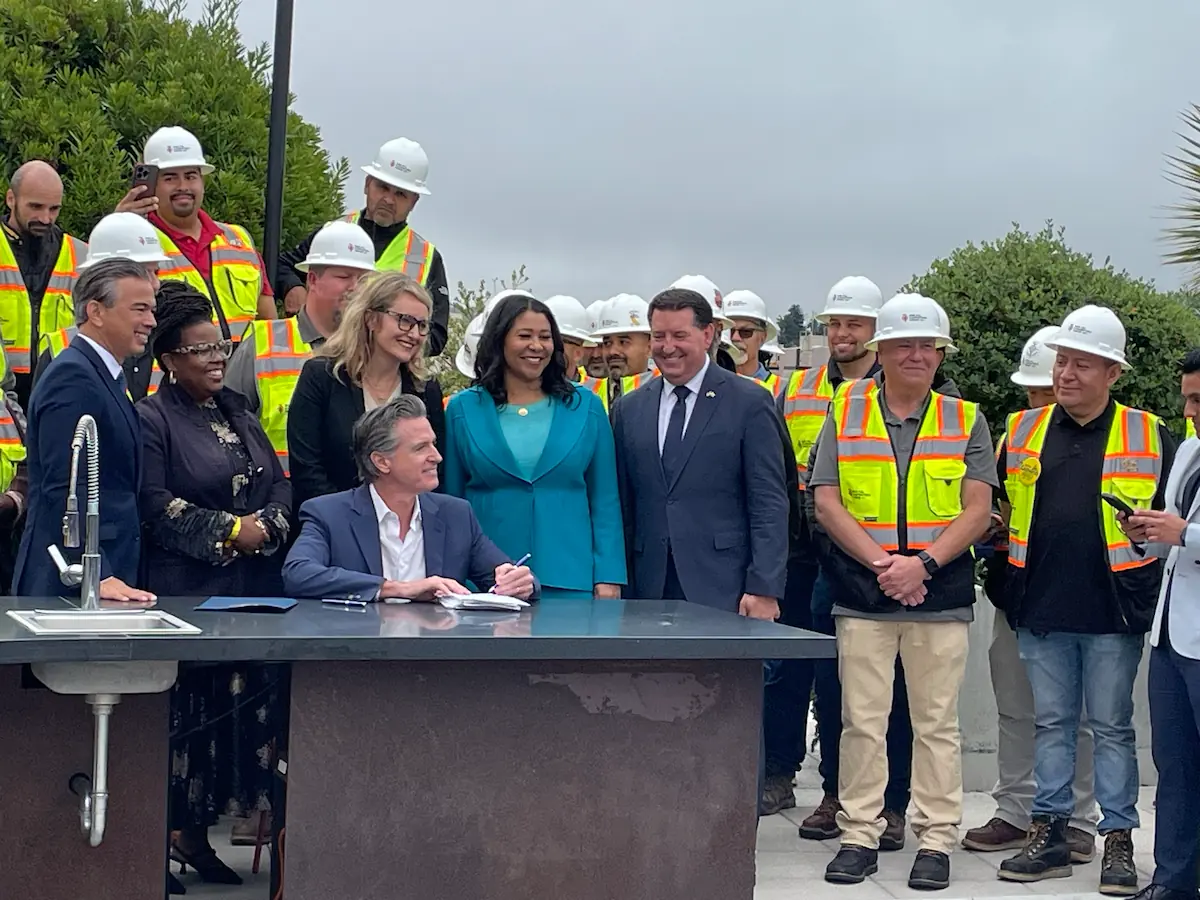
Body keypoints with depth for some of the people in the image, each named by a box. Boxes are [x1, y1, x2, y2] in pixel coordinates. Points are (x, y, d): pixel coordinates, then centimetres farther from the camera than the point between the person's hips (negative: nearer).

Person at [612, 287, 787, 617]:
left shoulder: (749, 402, 1)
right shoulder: (628, 409, 13)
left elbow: (769, 504, -3)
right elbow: (624, 506, 14)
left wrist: (764, 589, -11)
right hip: (650, 594, 3)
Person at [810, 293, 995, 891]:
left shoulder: (965, 420, 6)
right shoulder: (844, 413, 5)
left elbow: (977, 510, -1)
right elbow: (826, 503, -1)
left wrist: (924, 562, -15)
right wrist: (881, 564, -12)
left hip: (940, 593, 0)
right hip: (862, 593, 0)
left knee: (937, 723, 4)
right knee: (862, 720, 3)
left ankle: (936, 841, 12)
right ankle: (860, 836, 13)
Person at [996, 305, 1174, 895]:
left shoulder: (1148, 436, 1)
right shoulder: (1021, 431, 9)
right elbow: (995, 509, 19)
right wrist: (1007, 553, 6)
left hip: (1113, 614, -3)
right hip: (1040, 612, 3)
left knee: (1111, 727, 4)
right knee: (1051, 724, 10)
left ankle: (1118, 840, 12)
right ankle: (1048, 834, 18)